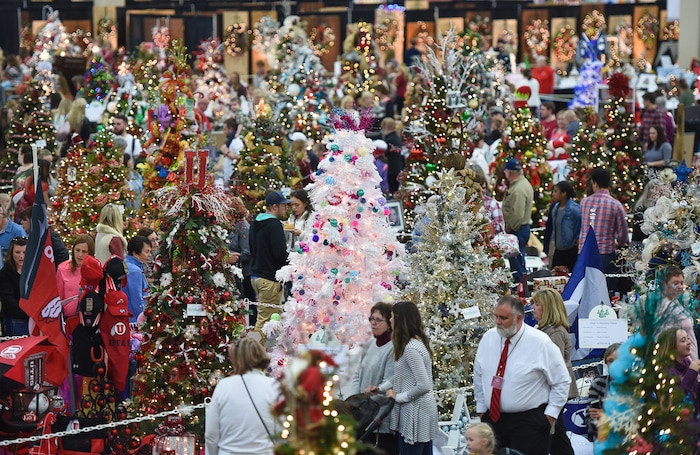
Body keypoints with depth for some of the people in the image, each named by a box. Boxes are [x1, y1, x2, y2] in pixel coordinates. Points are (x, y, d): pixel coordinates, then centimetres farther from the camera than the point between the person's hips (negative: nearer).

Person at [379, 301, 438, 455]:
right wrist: (381, 388, 21)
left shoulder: (411, 349, -20)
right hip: (426, 408, 10)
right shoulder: (419, 342, 10)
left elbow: (423, 386, -24)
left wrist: (399, 397, -13)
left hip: (415, 413, -10)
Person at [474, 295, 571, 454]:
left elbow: (561, 381, -2)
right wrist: (481, 408, 13)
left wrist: (550, 414, -6)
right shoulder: (488, 338, 3)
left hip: (528, 422, -4)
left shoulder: (540, 343, -9)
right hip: (493, 418, 4)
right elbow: (479, 376, 15)